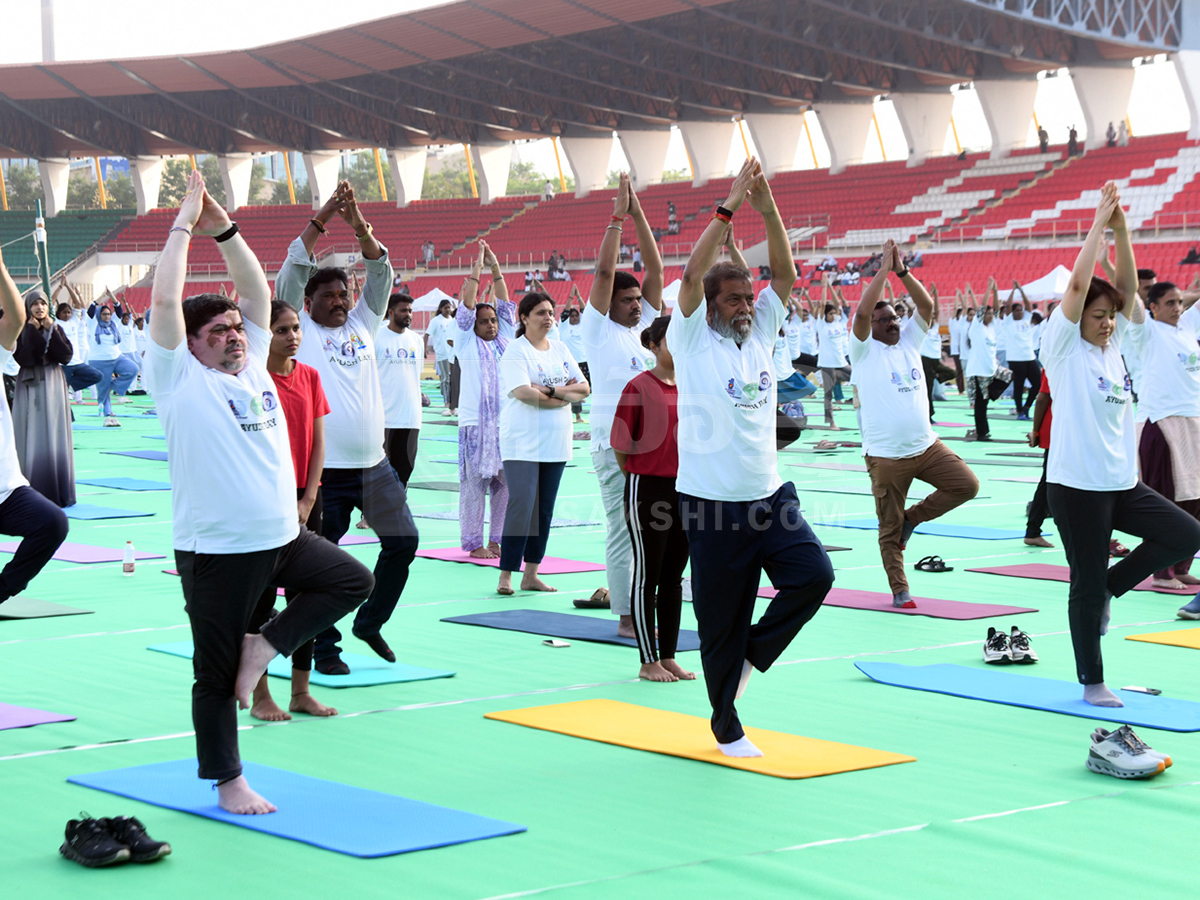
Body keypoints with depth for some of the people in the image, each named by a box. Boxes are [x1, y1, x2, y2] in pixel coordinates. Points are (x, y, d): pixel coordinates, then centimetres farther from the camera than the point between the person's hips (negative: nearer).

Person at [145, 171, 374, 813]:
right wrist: (185, 223, -11)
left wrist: (222, 225, 2)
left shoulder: (254, 368, 9)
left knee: (352, 580, 8)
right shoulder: (180, 379, -7)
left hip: (283, 538, 7)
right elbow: (165, 300, -17)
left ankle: (263, 646, 9)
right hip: (216, 551, -6)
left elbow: (257, 289, 10)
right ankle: (228, 783, 15)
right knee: (217, 672, 2)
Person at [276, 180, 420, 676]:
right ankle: (324, 647, 14)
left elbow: (381, 272, 5)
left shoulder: (362, 324, 13)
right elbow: (292, 271, -8)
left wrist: (359, 224, -8)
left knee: (403, 541, 3)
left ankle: (369, 623, 22)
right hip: (323, 468, -4)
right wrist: (322, 217, -11)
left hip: (374, 463, 4)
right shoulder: (300, 330, 2)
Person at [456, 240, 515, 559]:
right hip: (475, 422, -4)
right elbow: (466, 307, -2)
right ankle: (474, 543, 2)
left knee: (505, 483, 4)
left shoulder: (504, 340, 15)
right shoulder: (467, 342, 5)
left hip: (505, 421, 4)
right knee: (474, 484, -3)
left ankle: (497, 540, 12)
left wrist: (496, 269, 10)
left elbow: (506, 304, 13)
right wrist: (476, 271, -2)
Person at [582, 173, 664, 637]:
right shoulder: (598, 328, -3)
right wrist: (617, 216, -11)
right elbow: (604, 272, -13)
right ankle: (625, 616, 0)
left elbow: (655, 270, 9)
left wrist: (638, 214, 3)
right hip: (615, 444, -7)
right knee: (623, 532, -4)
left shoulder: (640, 326, 13)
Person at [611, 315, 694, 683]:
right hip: (648, 488, -6)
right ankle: (648, 662, 8)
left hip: (685, 490, 6)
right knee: (647, 576, 1)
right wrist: (643, 475, 4)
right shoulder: (639, 387, -10)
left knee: (674, 578, 11)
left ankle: (668, 657, 19)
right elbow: (620, 446, -8)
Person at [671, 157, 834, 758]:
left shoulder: (760, 334, 10)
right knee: (721, 619, 2)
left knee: (814, 575, -13)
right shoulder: (693, 339, -3)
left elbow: (786, 275, 1)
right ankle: (726, 727, 17)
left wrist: (767, 209, -9)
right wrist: (729, 207, -19)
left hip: (770, 494, 5)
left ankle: (751, 654, 11)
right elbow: (692, 274, -17)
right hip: (713, 503, -5)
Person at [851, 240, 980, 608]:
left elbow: (927, 306, -2)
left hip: (926, 446, 5)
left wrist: (902, 271, -9)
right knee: (889, 530, 2)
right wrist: (885, 269, -16)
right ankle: (900, 591, 16)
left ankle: (911, 518, 10)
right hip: (886, 454, -5)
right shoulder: (865, 350, -4)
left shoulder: (910, 341, 10)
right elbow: (862, 312, -20)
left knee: (966, 485, -8)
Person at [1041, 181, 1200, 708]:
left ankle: (1110, 587, 12)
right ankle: (1092, 683, 14)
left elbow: (1127, 287, 3)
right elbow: (1078, 284, -18)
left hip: (1122, 483, 7)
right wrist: (1100, 223, -16)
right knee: (1086, 586, 1)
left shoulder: (1113, 346, 10)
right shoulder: (1064, 347, -6)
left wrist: (1121, 229, -6)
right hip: (1076, 484, -7)